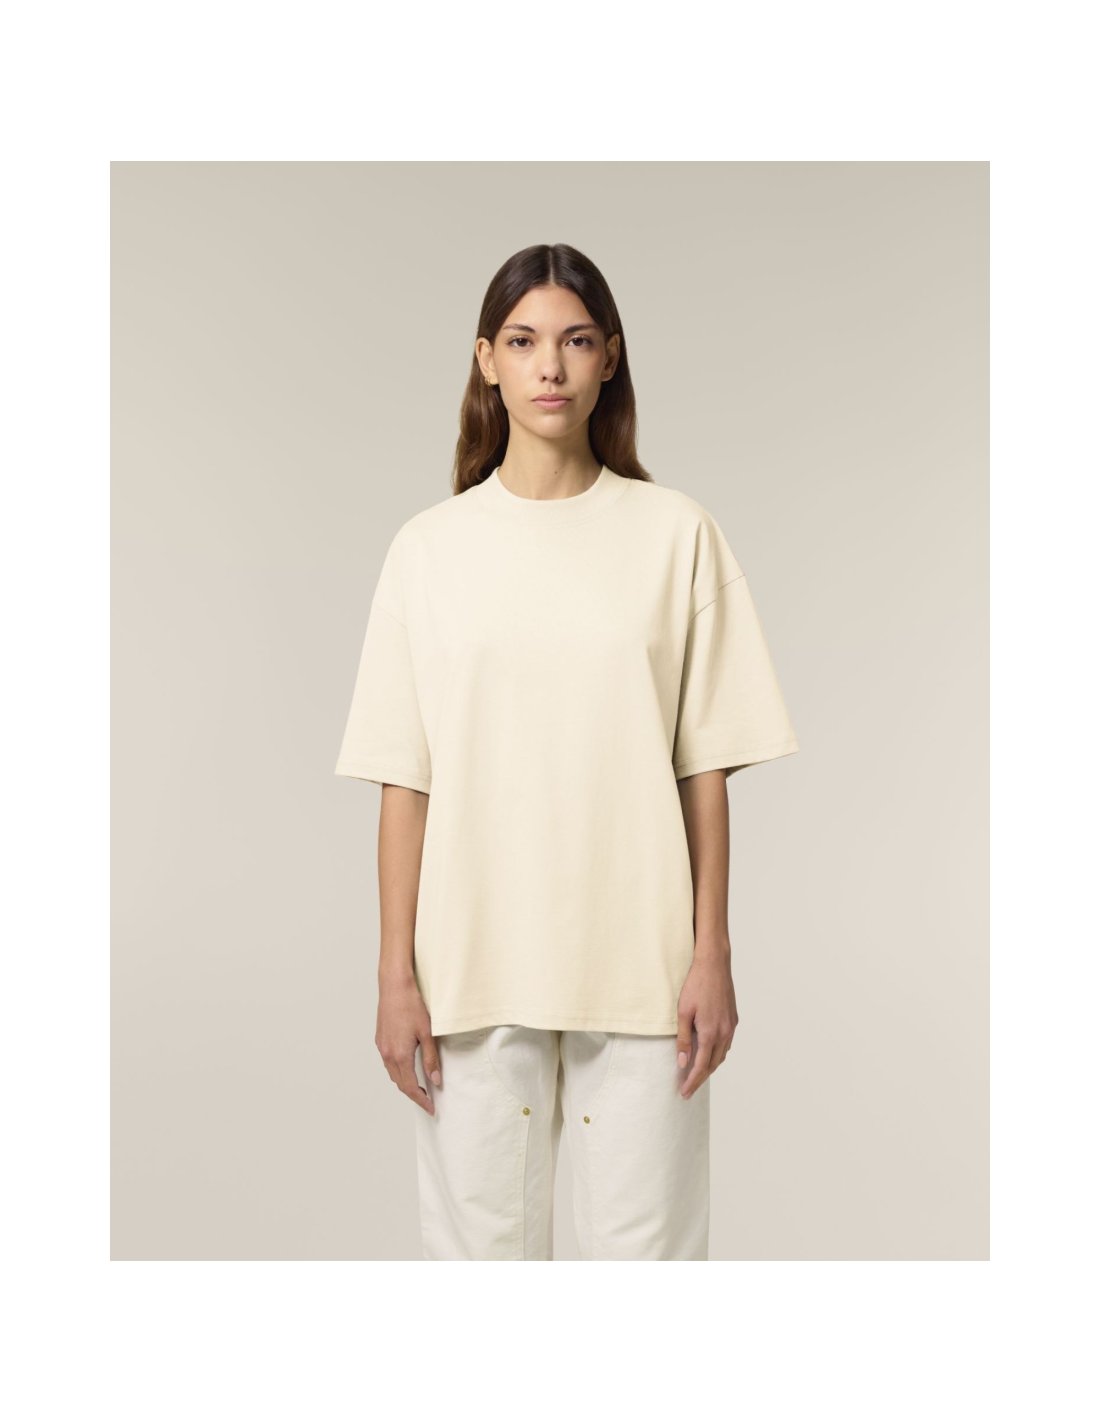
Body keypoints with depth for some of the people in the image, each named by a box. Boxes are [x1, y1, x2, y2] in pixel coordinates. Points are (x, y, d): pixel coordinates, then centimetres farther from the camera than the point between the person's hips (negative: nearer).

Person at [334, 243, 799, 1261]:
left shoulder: (676, 534, 1)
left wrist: (713, 954, -2)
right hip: (476, 963, 1)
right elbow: (405, 780, 2)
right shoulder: (431, 546, 3)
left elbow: (705, 766, 1)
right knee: (481, 1236, 9)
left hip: (639, 963, 0)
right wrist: (396, 974, -1)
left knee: (648, 1237, 5)